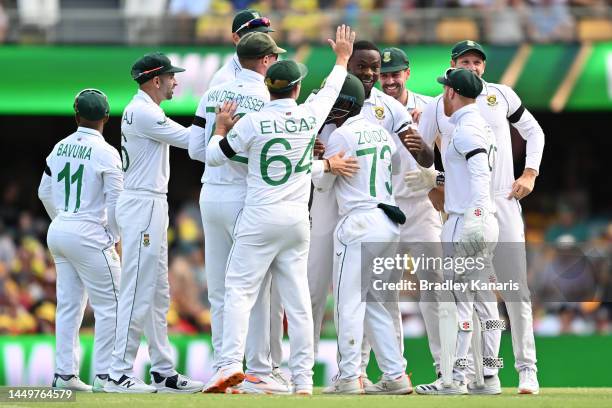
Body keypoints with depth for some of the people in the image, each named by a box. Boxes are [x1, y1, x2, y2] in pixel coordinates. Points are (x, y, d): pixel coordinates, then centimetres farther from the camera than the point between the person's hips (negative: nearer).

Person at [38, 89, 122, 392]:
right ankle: (103, 375, -7)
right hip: (89, 235, -7)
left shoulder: (60, 148, 8)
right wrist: (112, 237, -2)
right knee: (110, 305, -2)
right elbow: (115, 199, -14)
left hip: (59, 231, 7)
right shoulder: (104, 152, -12)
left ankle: (64, 373, 10)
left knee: (68, 304, 11)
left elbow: (45, 193, 15)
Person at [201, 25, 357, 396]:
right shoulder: (311, 116, 0)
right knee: (298, 299, 6)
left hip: (260, 219, -3)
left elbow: (214, 156, -1)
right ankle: (303, 381, 5)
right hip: (298, 220, 3)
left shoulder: (253, 122, -9)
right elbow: (331, 90, 22)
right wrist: (342, 58, 39)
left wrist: (221, 127, 17)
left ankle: (230, 365, -20)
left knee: (239, 289, -4)